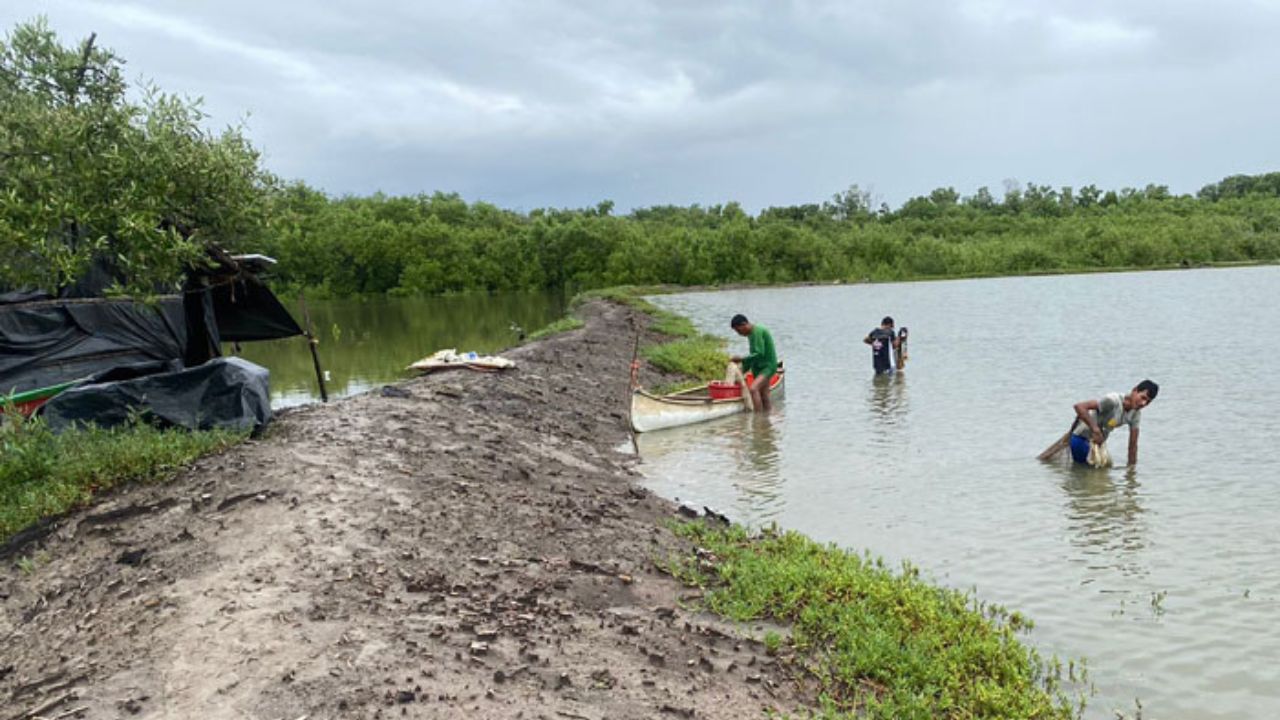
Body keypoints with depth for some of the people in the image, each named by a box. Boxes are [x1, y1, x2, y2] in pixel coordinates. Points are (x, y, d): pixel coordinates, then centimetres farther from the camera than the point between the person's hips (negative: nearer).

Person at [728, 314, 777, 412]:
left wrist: (741, 359, -19)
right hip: (759, 368, 10)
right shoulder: (752, 334, 13)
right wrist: (743, 370, 16)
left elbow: (760, 354, -24)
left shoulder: (757, 332, -17)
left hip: (768, 366, -10)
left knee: (753, 389, -26)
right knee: (764, 398, 10)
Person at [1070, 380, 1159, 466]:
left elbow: (1133, 444, -1)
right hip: (1081, 439, -8)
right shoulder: (1113, 401, -30)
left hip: (1099, 441, 8)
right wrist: (1095, 430, -39)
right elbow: (1079, 406, -38)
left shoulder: (1136, 413, -6)